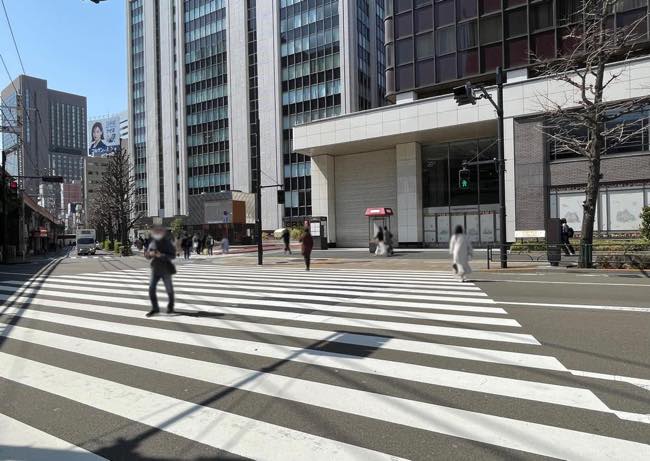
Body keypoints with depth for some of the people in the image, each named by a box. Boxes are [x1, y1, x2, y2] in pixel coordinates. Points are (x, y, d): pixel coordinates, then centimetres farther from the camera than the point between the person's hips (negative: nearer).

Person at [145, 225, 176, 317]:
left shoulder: (168, 243, -9)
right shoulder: (152, 243, 3)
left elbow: (173, 255, -15)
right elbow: (146, 255, 8)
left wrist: (162, 255, -28)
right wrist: (150, 254, -15)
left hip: (166, 270, -4)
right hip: (155, 270, 4)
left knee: (169, 289, 7)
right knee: (151, 289, -4)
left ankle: (170, 307, 26)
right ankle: (155, 308, 8)